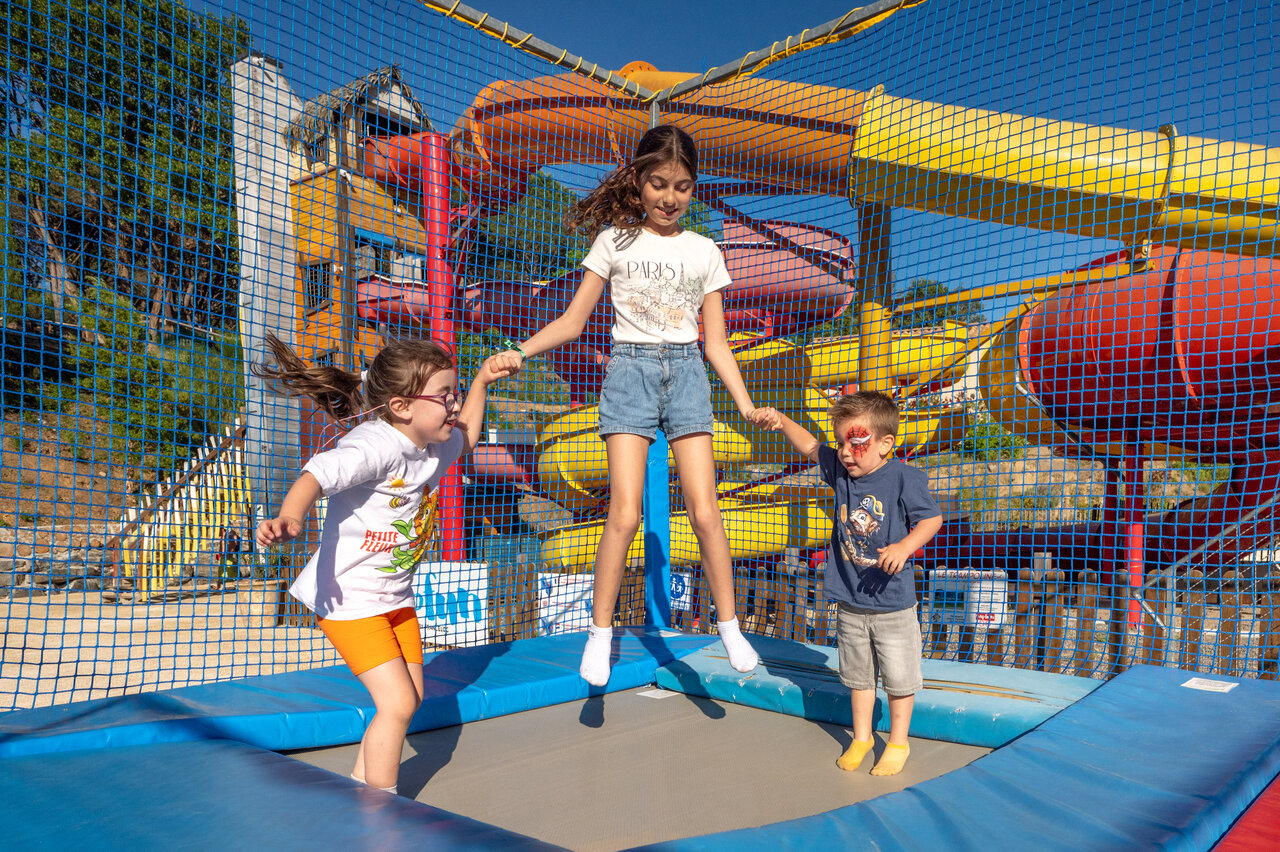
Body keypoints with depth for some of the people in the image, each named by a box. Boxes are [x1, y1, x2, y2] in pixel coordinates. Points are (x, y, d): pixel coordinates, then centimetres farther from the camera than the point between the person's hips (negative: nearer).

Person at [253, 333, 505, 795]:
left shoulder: (434, 446, 0)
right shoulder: (374, 445, -27)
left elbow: (465, 437, 23)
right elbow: (317, 474, -42)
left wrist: (481, 381, 17)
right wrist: (289, 517, -61)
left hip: (396, 594, 9)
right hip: (348, 597, -9)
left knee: (409, 697, 14)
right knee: (397, 703, -9)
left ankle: (360, 789, 35)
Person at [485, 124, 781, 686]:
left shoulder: (704, 251, 11)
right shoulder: (615, 240, 6)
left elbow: (716, 344, 11)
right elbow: (574, 320, 6)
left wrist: (746, 405, 3)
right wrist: (519, 352, -8)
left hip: (687, 372, 2)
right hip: (630, 369, -1)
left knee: (704, 511, -6)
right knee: (625, 512, -10)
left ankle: (729, 626, 11)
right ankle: (599, 633, 6)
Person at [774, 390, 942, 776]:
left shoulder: (903, 478, -15)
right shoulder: (841, 470, -1)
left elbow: (932, 519, -11)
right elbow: (810, 446, 10)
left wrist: (904, 547, -26)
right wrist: (781, 421, -2)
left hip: (892, 603, -5)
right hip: (849, 603, 5)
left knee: (898, 677, 9)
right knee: (857, 674, 18)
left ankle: (898, 743, 28)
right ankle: (861, 737, 35)